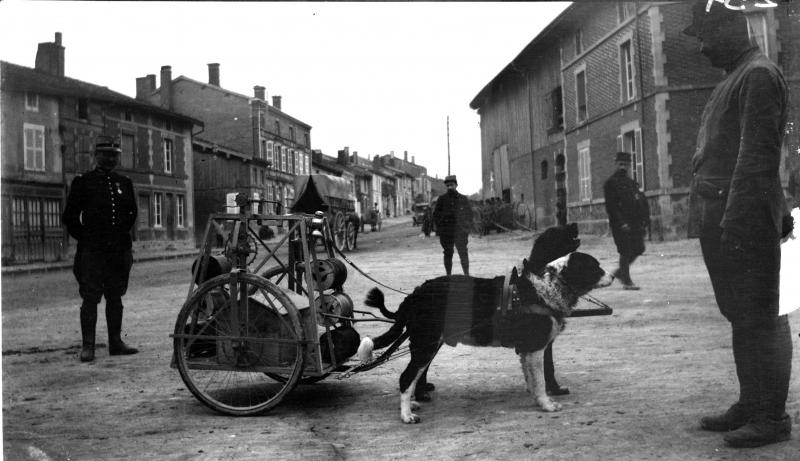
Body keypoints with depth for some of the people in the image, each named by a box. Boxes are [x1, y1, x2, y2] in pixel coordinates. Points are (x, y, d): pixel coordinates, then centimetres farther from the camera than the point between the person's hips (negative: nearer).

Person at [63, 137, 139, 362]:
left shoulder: (124, 183, 12)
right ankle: (87, 346, 1)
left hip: (119, 250, 4)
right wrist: (85, 238, -4)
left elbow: (131, 213, 22)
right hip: (91, 251, -4)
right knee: (90, 298, -3)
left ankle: (116, 342, 17)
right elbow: (69, 216, 0)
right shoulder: (83, 182, 0)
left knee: (115, 297, 10)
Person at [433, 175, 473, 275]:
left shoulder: (463, 199, 7)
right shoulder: (442, 199, 4)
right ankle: (448, 276, 10)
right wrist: (439, 229, -2)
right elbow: (436, 214, 6)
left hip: (460, 232, 0)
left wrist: (467, 229, 2)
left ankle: (467, 275, 1)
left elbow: (469, 214, 12)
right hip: (446, 233, 0)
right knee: (448, 254, 4)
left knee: (463, 254, -3)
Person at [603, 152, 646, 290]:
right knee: (625, 251, -5)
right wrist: (621, 223, -19)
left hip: (634, 221, 7)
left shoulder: (631, 182, 17)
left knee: (638, 249, 6)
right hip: (620, 223, -7)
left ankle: (621, 271, 24)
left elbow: (638, 202, 19)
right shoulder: (610, 182, -5)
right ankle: (627, 281, 5)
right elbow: (610, 206, -12)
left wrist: (642, 220, 8)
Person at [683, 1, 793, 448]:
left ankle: (772, 417, 4)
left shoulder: (760, 75, -8)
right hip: (721, 218, 10)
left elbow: (757, 155, -17)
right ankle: (751, 406, 22)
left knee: (758, 318, -4)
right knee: (741, 315, 13)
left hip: (745, 221, -10)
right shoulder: (736, 77, 22)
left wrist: (736, 218, -22)